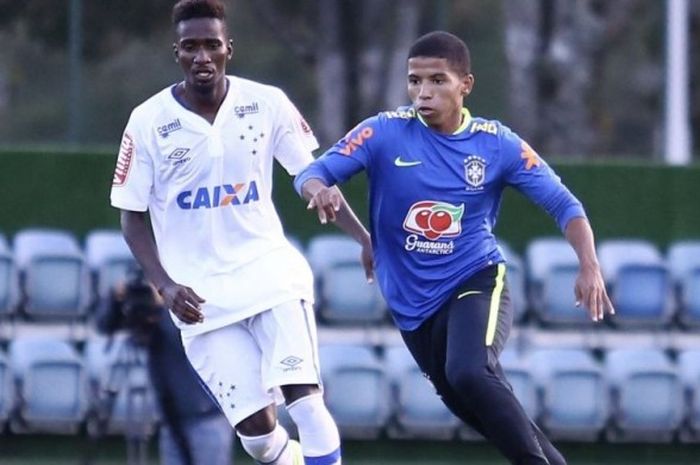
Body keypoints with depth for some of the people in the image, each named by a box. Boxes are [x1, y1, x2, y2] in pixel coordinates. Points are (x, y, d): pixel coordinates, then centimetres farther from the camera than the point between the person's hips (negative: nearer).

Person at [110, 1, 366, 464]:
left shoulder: (266, 103, -3)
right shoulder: (149, 122, -5)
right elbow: (132, 218, 1)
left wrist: (364, 238, 0)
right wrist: (166, 285, -12)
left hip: (267, 266, 1)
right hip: (201, 293, -1)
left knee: (304, 398, -17)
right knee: (256, 428, -6)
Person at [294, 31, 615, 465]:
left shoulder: (497, 144, -7)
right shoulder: (386, 132, -7)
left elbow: (563, 204, -5)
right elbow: (312, 174, -12)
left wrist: (590, 266, -21)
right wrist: (319, 190, -37)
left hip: (478, 283, -3)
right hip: (413, 304, 3)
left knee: (470, 373, -32)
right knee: (475, 409, 9)